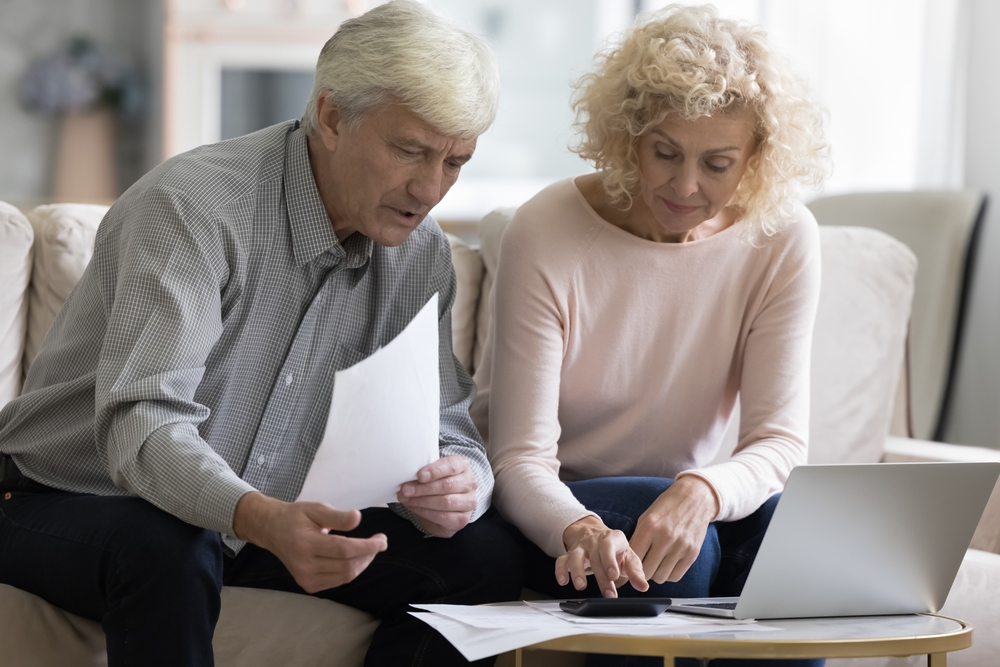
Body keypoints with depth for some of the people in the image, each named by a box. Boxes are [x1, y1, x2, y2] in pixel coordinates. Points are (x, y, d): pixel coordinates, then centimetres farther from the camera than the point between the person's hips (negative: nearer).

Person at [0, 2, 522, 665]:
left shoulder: (421, 253, -2)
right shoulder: (192, 206, -25)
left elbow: (443, 428, 1)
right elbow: (138, 424, -35)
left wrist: (457, 485, -26)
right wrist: (263, 520, -55)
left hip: (276, 517, 6)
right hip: (77, 505, -6)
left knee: (484, 554, -12)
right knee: (167, 550, -40)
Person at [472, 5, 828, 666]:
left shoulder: (782, 239, -10)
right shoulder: (547, 234, -19)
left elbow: (780, 439, -14)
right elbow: (521, 459, -21)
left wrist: (703, 490, -37)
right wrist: (581, 530, -45)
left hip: (665, 504, 3)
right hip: (547, 514, -3)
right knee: (671, 536, -32)